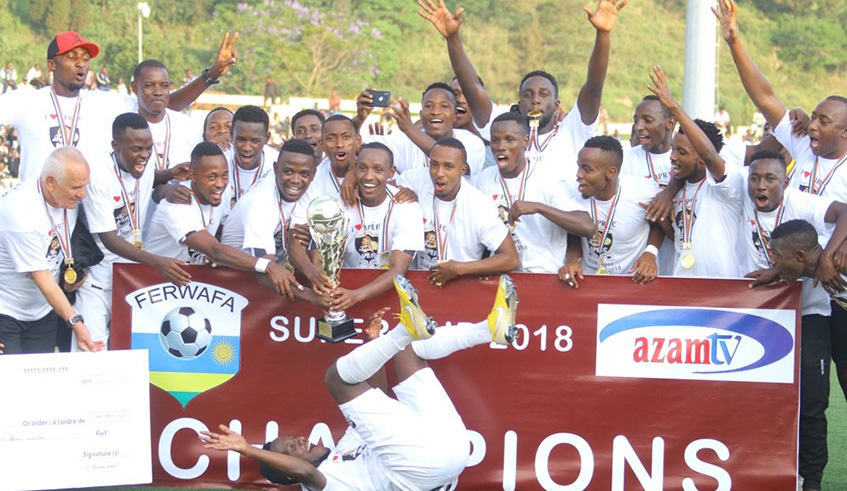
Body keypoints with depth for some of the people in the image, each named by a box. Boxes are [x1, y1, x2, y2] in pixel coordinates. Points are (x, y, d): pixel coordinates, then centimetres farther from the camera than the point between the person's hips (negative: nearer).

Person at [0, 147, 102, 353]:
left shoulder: (71, 200, -7)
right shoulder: (20, 211, -29)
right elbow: (43, 279, -26)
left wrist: (75, 270, -1)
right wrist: (75, 322, -29)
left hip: (43, 312, 7)